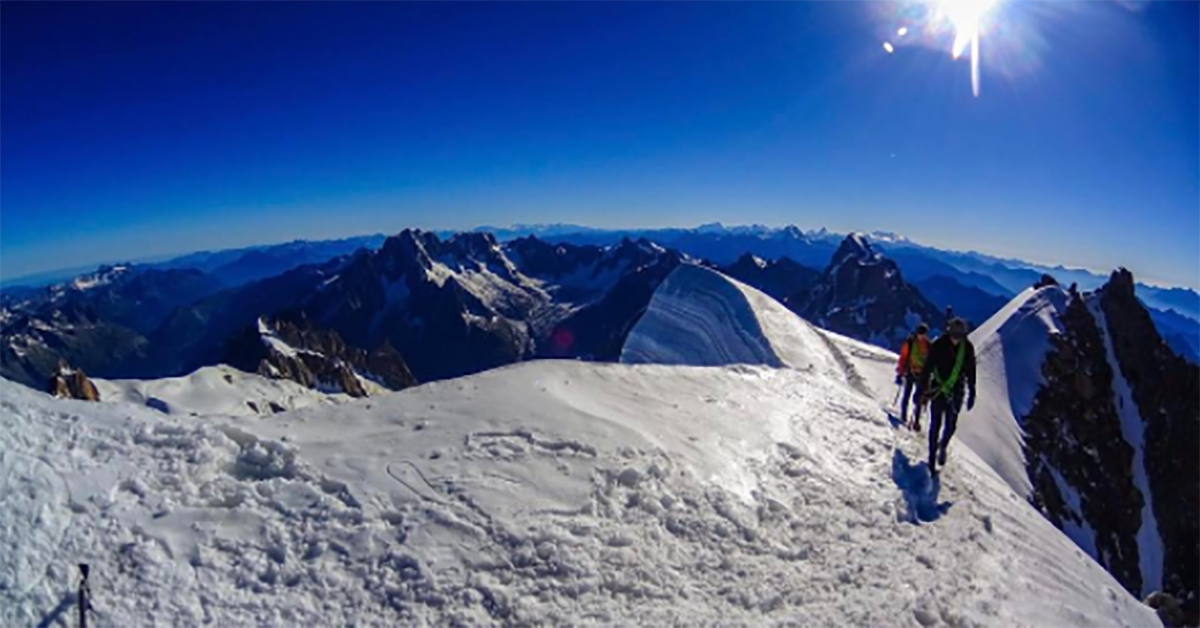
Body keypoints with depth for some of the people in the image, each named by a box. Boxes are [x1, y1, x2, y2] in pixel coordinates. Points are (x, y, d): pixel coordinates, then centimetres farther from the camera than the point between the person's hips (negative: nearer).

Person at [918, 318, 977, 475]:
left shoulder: (968, 348, -2)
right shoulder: (938, 345, -11)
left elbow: (971, 372, 8)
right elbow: (927, 368, -7)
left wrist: (971, 393, 9)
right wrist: (923, 389, -9)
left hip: (956, 391, 2)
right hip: (938, 389, -2)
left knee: (951, 425, 2)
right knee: (935, 425, 2)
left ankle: (943, 446, 33)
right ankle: (932, 460, 11)